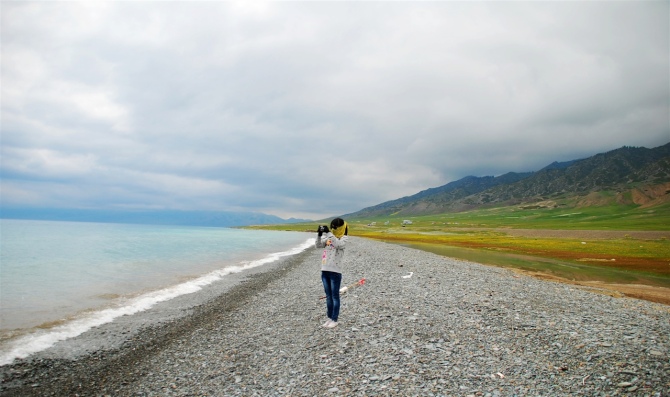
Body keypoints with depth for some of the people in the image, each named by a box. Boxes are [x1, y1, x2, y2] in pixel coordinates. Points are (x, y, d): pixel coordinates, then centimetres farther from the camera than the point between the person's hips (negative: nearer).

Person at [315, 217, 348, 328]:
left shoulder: (343, 238, -5)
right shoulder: (328, 237, 12)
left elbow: (338, 244, -26)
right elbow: (318, 245, 4)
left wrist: (329, 233, -29)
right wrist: (319, 234, -12)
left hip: (335, 271, -6)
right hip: (324, 270, 6)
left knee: (335, 296, 1)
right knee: (328, 296, 13)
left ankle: (335, 320, 8)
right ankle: (330, 318, 21)